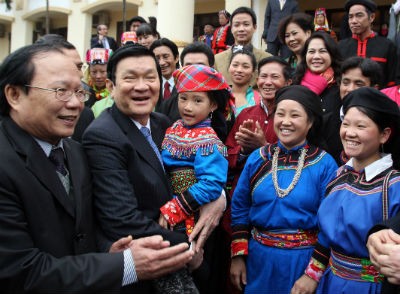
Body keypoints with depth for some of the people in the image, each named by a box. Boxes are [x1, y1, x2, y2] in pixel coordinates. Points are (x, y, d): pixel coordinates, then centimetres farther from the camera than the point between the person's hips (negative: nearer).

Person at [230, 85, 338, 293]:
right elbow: (240, 209, 6)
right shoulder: (257, 158, 1)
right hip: (258, 257, 3)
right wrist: (237, 256, 3)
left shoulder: (324, 164, -8)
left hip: (303, 260, -2)